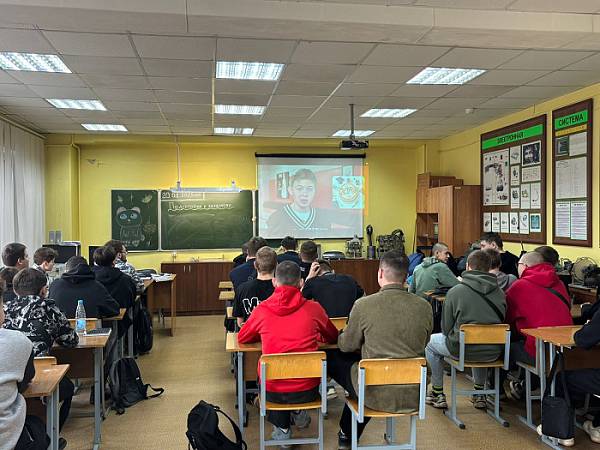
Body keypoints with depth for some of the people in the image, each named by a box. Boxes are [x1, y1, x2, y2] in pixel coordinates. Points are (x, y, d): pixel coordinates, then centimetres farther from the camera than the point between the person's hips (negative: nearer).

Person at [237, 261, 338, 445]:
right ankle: (298, 412, 30)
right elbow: (333, 337, 14)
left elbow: (242, 338, 14)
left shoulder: (261, 310, -5)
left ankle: (282, 427, 29)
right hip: (307, 391, 1)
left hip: (272, 392, 0)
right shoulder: (313, 308, -5)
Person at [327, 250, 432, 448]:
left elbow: (347, 346, 0)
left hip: (376, 394, -4)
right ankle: (350, 434, 44)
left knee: (331, 357, 18)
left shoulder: (363, 305, -15)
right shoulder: (424, 307, -6)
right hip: (413, 395, 4)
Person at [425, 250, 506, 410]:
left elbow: (446, 329, -5)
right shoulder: (500, 293, -1)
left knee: (431, 341, 24)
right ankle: (479, 393, 41)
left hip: (462, 350, -4)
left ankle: (438, 394, 28)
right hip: (493, 353, 4)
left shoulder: (455, 291, -11)